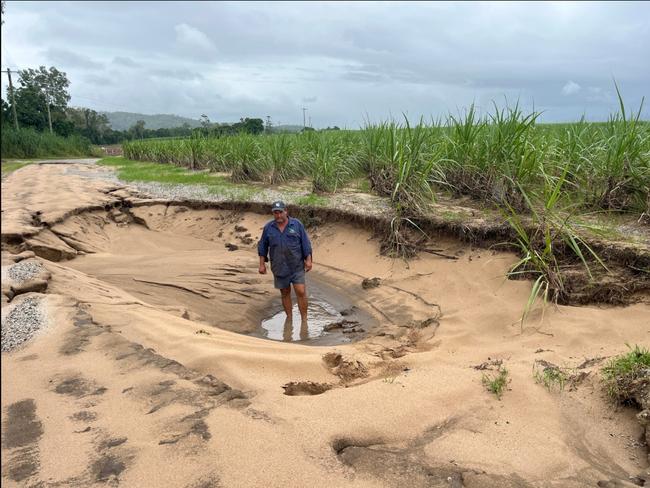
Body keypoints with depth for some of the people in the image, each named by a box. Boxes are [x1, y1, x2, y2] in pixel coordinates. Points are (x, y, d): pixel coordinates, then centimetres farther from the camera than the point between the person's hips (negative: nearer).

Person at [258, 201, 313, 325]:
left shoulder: (297, 224, -5)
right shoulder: (268, 227, 0)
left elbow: (305, 243, -3)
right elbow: (263, 246, 6)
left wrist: (308, 260, -9)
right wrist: (262, 264, 3)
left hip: (297, 266, -2)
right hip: (279, 267, 2)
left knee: (301, 292, -7)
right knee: (285, 293, 11)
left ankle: (304, 320, 4)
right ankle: (289, 318, 24)